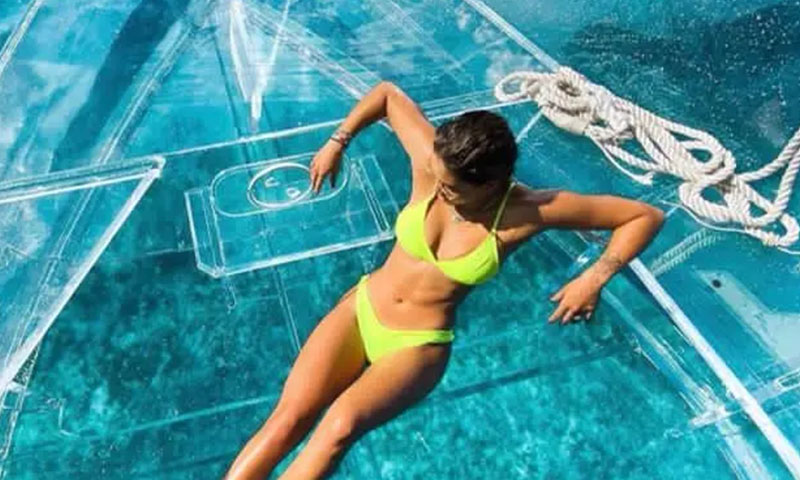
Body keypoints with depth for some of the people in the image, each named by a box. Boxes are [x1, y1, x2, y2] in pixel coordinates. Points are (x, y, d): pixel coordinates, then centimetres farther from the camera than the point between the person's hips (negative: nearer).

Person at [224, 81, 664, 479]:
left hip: (418, 345, -2)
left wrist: (594, 278, -24)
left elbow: (645, 216, -14)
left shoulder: (527, 211, -19)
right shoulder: (431, 161, -14)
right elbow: (387, 93, 3)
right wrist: (337, 143, 0)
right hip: (361, 308, 3)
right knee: (287, 419, -13)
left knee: (342, 422, -29)